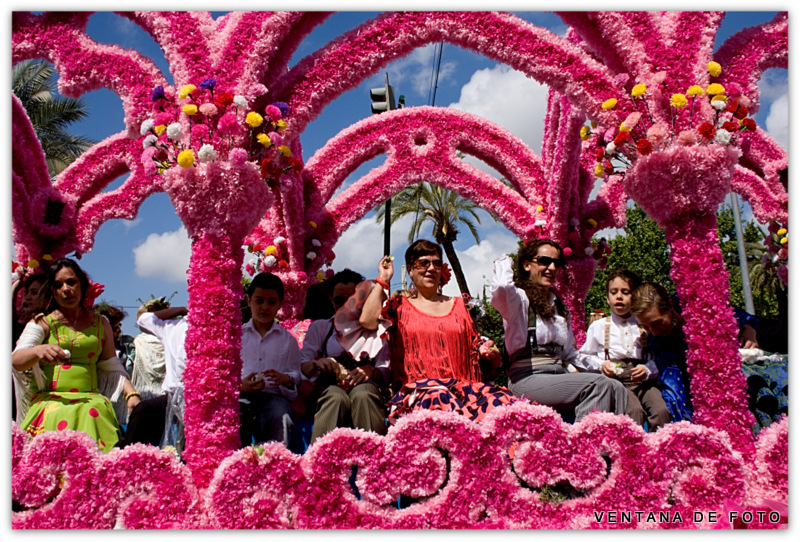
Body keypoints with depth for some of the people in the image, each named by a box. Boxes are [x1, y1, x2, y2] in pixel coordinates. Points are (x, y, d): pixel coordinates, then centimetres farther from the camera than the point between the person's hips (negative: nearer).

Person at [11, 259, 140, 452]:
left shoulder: (101, 324, 16)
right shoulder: (43, 323, 8)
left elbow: (112, 367, 20)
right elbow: (16, 360, -6)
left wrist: (131, 393, 3)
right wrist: (38, 351, -28)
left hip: (90, 400, 2)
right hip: (49, 400, -2)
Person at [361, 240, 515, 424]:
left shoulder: (458, 305, 22)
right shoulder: (400, 306, 13)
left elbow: (476, 344, 25)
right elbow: (367, 320, -7)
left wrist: (488, 352, 1)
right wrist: (383, 279, 6)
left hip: (463, 386, 3)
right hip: (418, 389, -2)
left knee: (502, 400, -30)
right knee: (439, 400, -39)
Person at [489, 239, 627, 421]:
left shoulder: (559, 306, 24)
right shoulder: (520, 297, 0)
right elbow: (501, 287, -26)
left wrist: (592, 370, 20)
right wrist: (504, 263, -5)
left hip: (559, 377, 7)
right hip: (527, 378, -7)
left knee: (617, 389, -18)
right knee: (598, 385, -26)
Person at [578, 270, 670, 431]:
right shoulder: (598, 326, 12)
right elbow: (585, 355, 15)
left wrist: (647, 370, -10)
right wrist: (601, 365, -3)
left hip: (643, 381, 2)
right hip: (616, 381, -2)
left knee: (662, 411, -27)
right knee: (635, 411, -32)